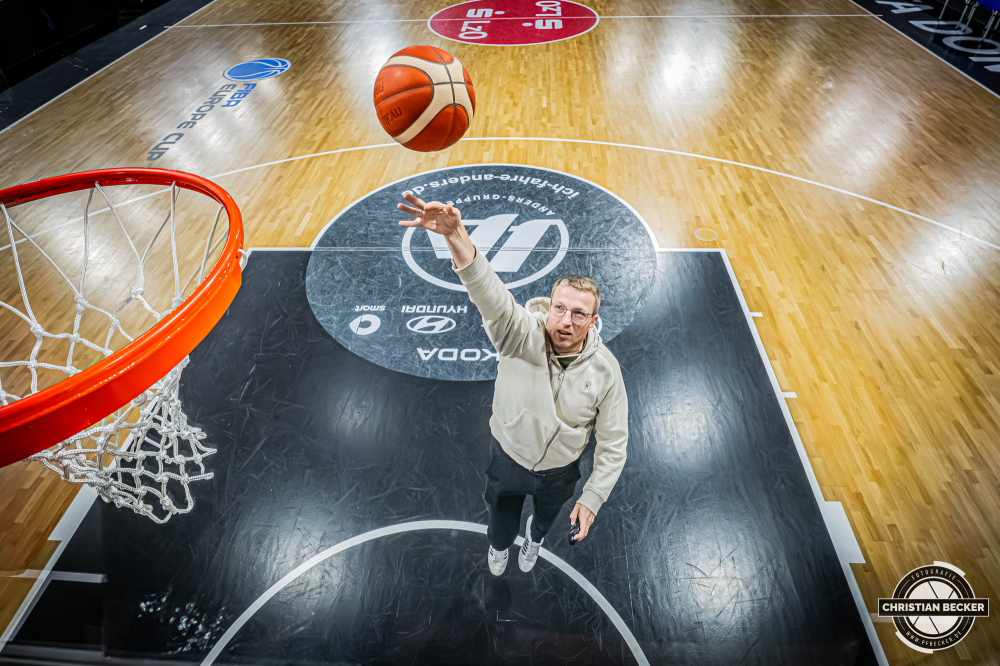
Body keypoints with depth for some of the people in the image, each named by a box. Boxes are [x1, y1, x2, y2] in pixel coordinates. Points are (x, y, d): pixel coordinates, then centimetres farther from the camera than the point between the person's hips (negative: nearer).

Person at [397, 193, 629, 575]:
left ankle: (535, 538, 72)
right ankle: (499, 545, 67)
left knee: (547, 513, 33)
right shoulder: (523, 334, -31)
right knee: (502, 514, 29)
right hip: (508, 459, -1)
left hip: (559, 472, 2)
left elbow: (613, 442, -14)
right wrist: (456, 236, -70)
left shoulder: (605, 369, -24)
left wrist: (592, 498, -14)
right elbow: (490, 293, -52)